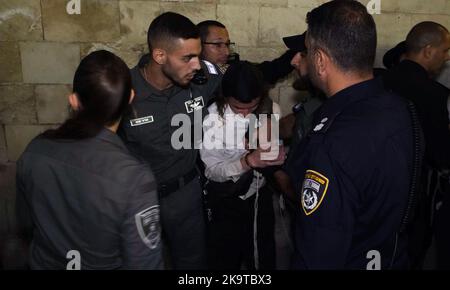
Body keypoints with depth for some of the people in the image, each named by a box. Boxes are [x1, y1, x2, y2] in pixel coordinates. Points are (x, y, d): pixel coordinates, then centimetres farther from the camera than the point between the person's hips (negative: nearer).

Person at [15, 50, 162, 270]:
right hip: (104, 266, -3)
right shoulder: (134, 179, -35)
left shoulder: (35, 152, -19)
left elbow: (27, 225, -2)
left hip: (43, 262, 4)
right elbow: (144, 264, -25)